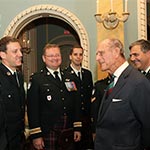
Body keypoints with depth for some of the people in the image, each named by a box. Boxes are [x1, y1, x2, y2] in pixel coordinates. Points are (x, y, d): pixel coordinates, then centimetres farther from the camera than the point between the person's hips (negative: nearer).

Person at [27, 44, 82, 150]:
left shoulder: (68, 78, 11)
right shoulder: (36, 79, -5)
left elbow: (76, 105, 12)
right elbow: (32, 109, -9)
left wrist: (77, 128, 7)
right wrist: (36, 135, -12)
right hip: (47, 135, -4)